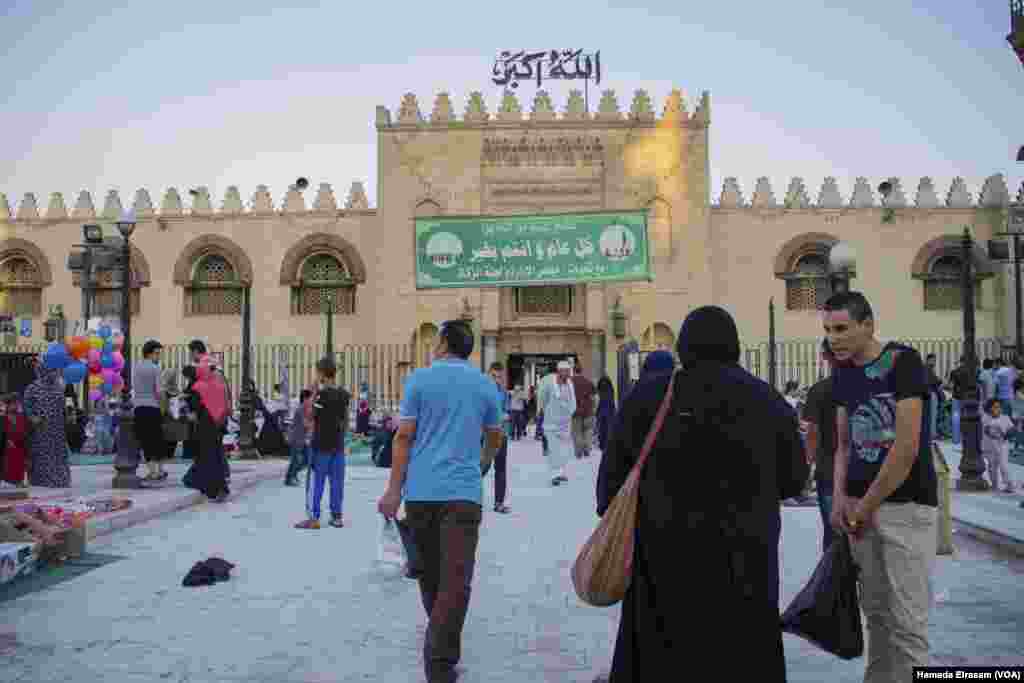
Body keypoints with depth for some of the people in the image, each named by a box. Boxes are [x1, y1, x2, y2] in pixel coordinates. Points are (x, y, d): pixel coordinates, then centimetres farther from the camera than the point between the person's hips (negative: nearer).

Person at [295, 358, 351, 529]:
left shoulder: (321, 394, -14)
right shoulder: (344, 394, 5)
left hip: (321, 445, -6)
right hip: (338, 445, 6)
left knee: (315, 482, 1)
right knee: (337, 481, 9)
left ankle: (313, 518, 3)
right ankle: (337, 517, 12)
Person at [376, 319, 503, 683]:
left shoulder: (419, 379, 0)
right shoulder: (485, 384, 6)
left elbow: (404, 437, -4)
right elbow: (495, 438, 18)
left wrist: (393, 490, 0)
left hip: (421, 490, 1)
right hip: (463, 492, -1)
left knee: (429, 571, 18)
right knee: (456, 580, -3)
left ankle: (441, 638, 38)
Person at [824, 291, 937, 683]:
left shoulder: (902, 362, -12)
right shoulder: (843, 373, 9)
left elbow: (907, 448, -17)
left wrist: (867, 506, -11)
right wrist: (840, 497, -2)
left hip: (906, 505, -6)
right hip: (861, 505, 6)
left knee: (905, 620, -5)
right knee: (875, 611, 12)